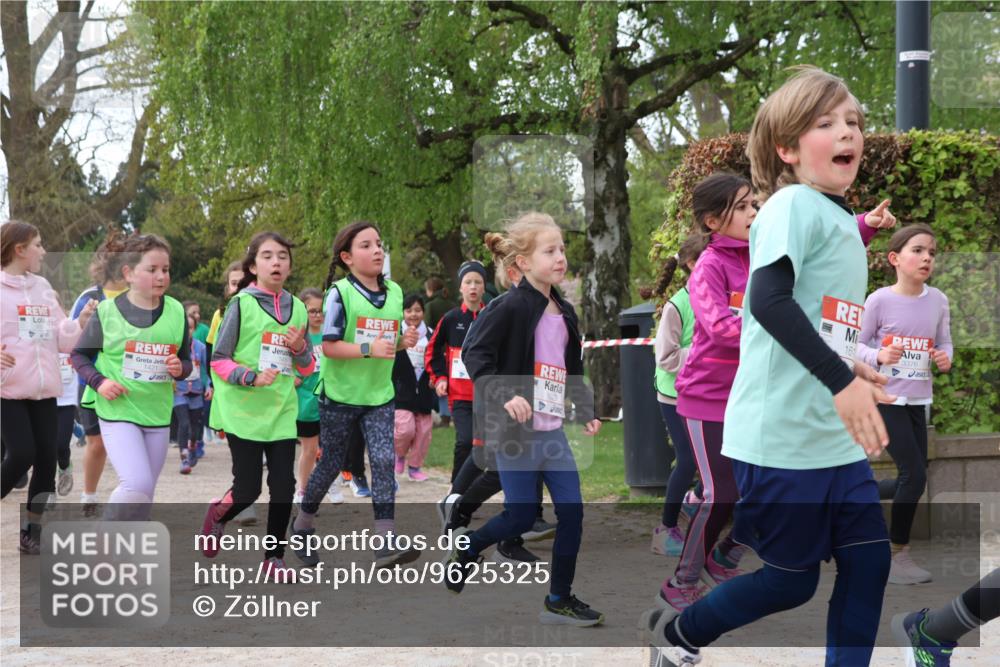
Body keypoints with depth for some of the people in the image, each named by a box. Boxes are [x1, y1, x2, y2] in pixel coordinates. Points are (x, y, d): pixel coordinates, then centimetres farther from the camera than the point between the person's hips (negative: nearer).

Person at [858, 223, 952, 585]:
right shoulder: (879, 300, -12)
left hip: (918, 400, 6)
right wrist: (879, 356, -24)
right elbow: (858, 344, -4)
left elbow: (944, 342, 12)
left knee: (912, 476, 8)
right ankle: (896, 555, 2)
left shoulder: (937, 300, 1)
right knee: (915, 474, -11)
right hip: (886, 398, -6)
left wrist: (945, 359, -9)